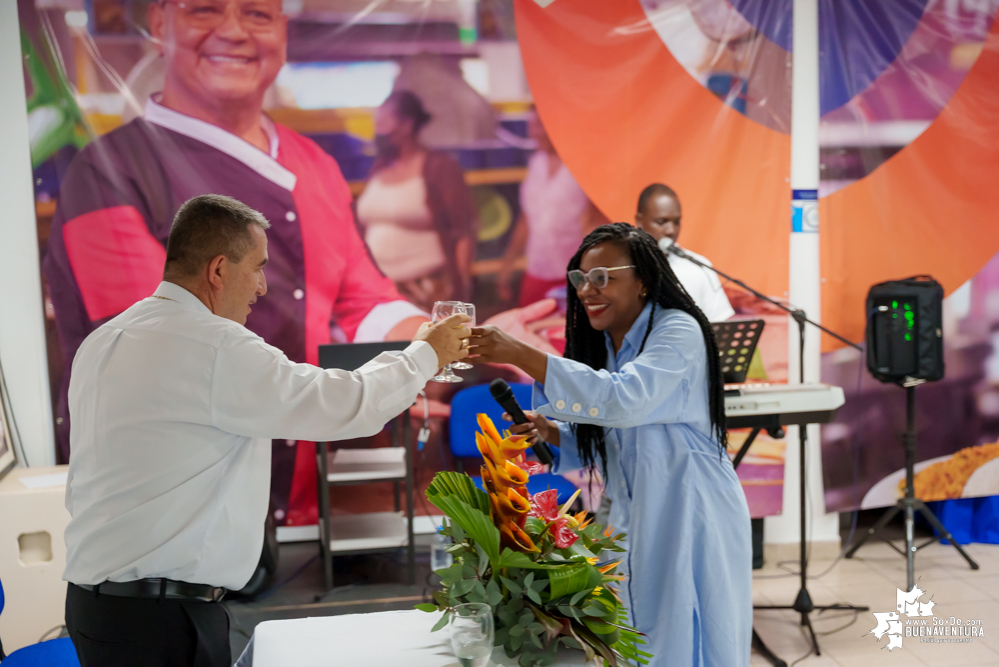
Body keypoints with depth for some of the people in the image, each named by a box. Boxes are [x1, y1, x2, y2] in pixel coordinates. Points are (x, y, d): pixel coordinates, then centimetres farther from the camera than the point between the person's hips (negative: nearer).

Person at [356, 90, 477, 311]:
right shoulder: (380, 168, 14)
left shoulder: (438, 167, -3)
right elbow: (366, 229, 18)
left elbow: (464, 232, -6)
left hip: (427, 292, -5)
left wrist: (460, 286, -12)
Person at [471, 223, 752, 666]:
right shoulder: (602, 344, 8)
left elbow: (624, 399, -34)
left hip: (692, 518, -7)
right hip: (634, 522, 7)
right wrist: (549, 433, -7)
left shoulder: (678, 331, -16)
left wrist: (521, 355, -37)